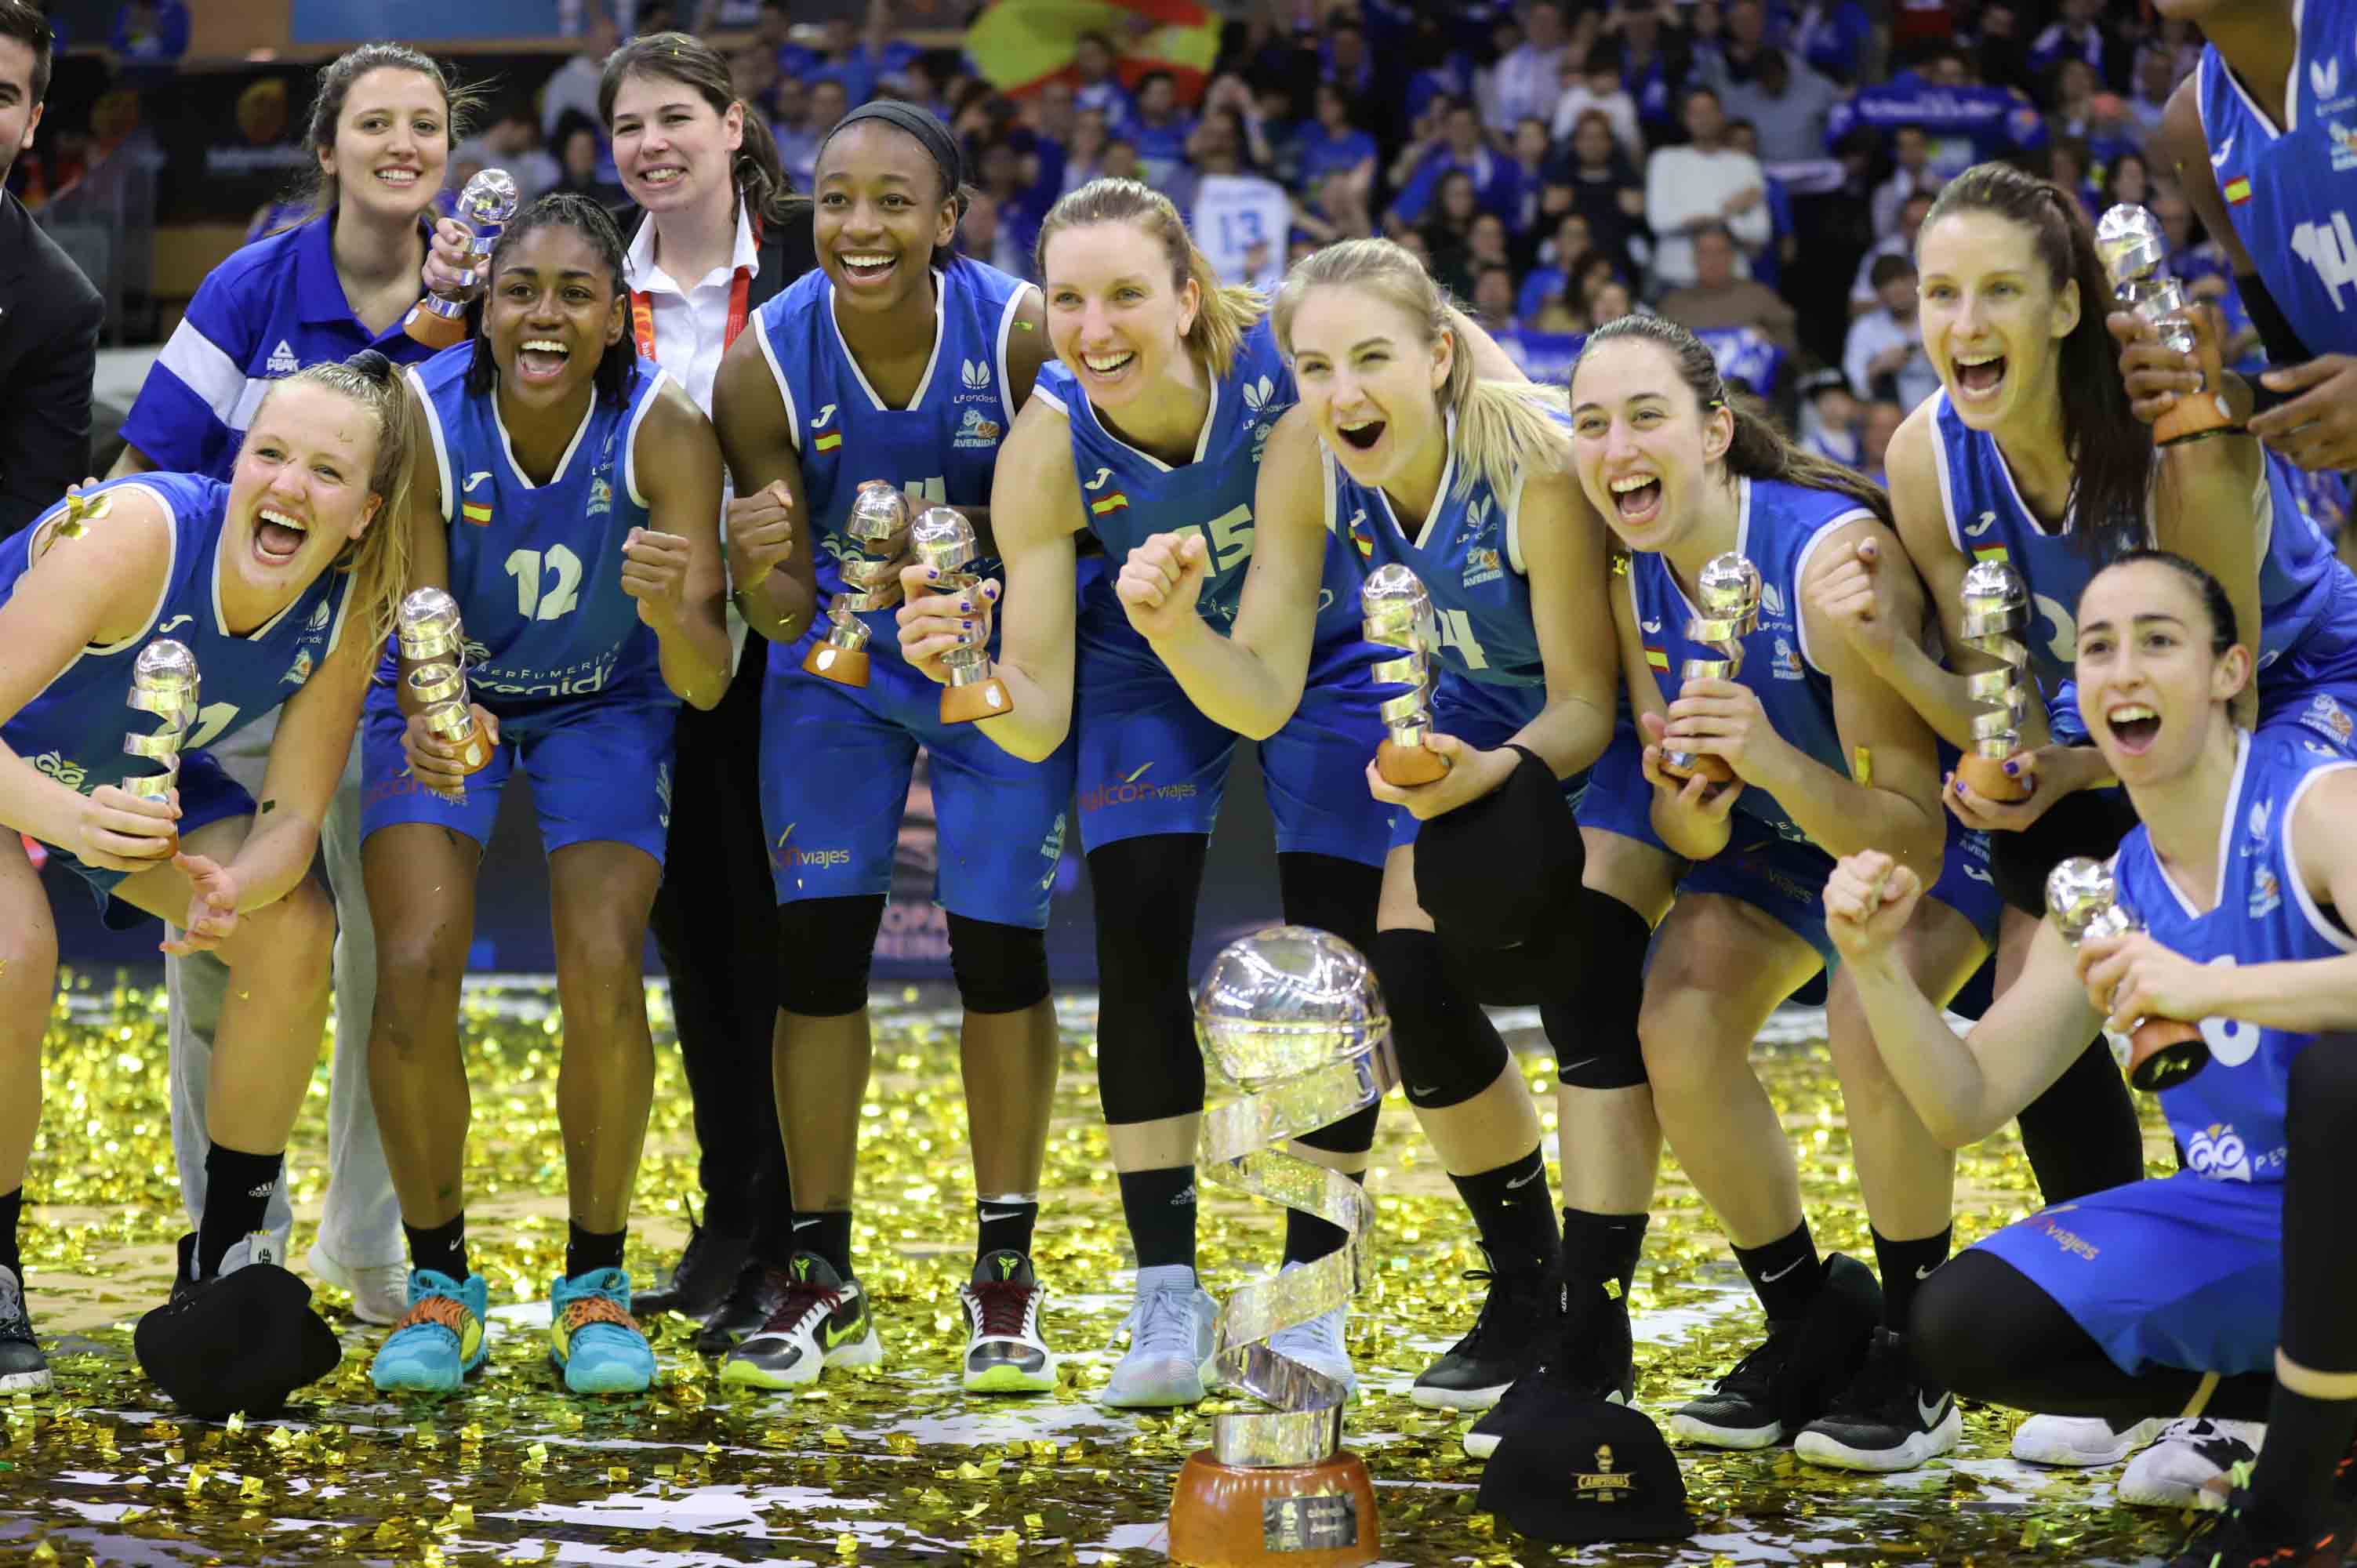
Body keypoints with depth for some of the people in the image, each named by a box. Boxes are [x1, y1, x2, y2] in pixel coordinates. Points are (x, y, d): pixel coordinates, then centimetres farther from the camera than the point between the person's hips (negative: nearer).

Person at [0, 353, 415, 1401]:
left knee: (296, 937, -15)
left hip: (138, 780, 5)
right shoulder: (135, 533, -37)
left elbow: (293, 815, -16)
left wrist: (234, 892, -39)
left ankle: (232, 1254, 3)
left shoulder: (348, 609, -20)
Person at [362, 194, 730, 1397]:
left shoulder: (665, 432, -28)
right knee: (414, 971, -18)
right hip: (452, 702, 1)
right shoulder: (420, 417, -26)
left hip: (603, 705, 0)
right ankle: (438, 1285, 2)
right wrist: (424, 725, -47)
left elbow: (706, 683, -31)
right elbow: (419, 630, -24)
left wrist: (673, 610, -54)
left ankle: (595, 1286, 2)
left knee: (604, 973, -20)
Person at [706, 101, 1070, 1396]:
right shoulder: (764, 364, -21)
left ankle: (1005, 1277, 11)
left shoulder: (1023, 335, -25)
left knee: (999, 944, -3)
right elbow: (781, 606, -16)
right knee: (816, 943, -2)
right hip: (839, 661, 1)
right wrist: (771, 586, -40)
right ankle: (821, 1278, 11)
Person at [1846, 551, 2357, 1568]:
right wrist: (1875, 962, -11)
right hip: (2236, 1220, 6)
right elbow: (1966, 1105, 6)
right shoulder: (2108, 896, 4)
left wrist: (2212, 989, -43)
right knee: (1964, 1328, -10)